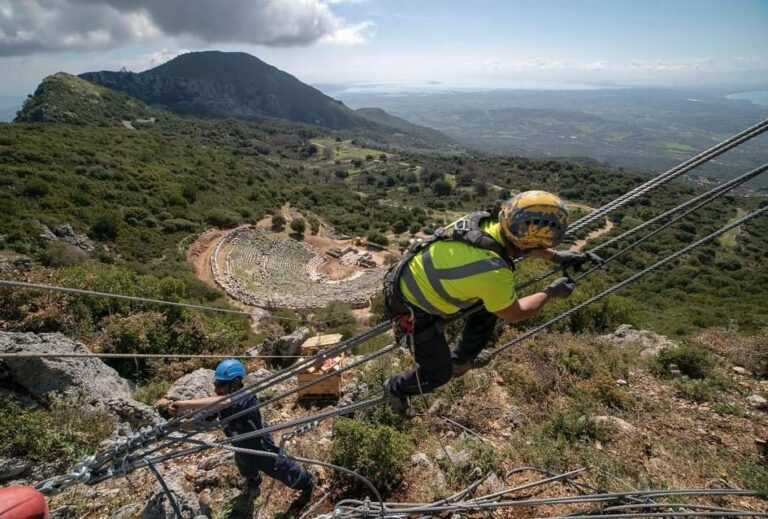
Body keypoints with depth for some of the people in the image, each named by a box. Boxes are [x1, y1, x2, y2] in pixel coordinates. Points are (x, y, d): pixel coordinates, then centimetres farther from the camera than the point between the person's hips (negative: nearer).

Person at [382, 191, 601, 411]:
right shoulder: (495, 273, -35)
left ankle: (460, 359, 35)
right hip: (413, 307, -8)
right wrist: (551, 292, -1)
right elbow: (513, 314, -13)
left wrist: (556, 256, 7)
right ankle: (396, 388, 37)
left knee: (490, 304, 15)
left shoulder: (483, 220, -15)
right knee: (438, 373, 8)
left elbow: (517, 241, 10)